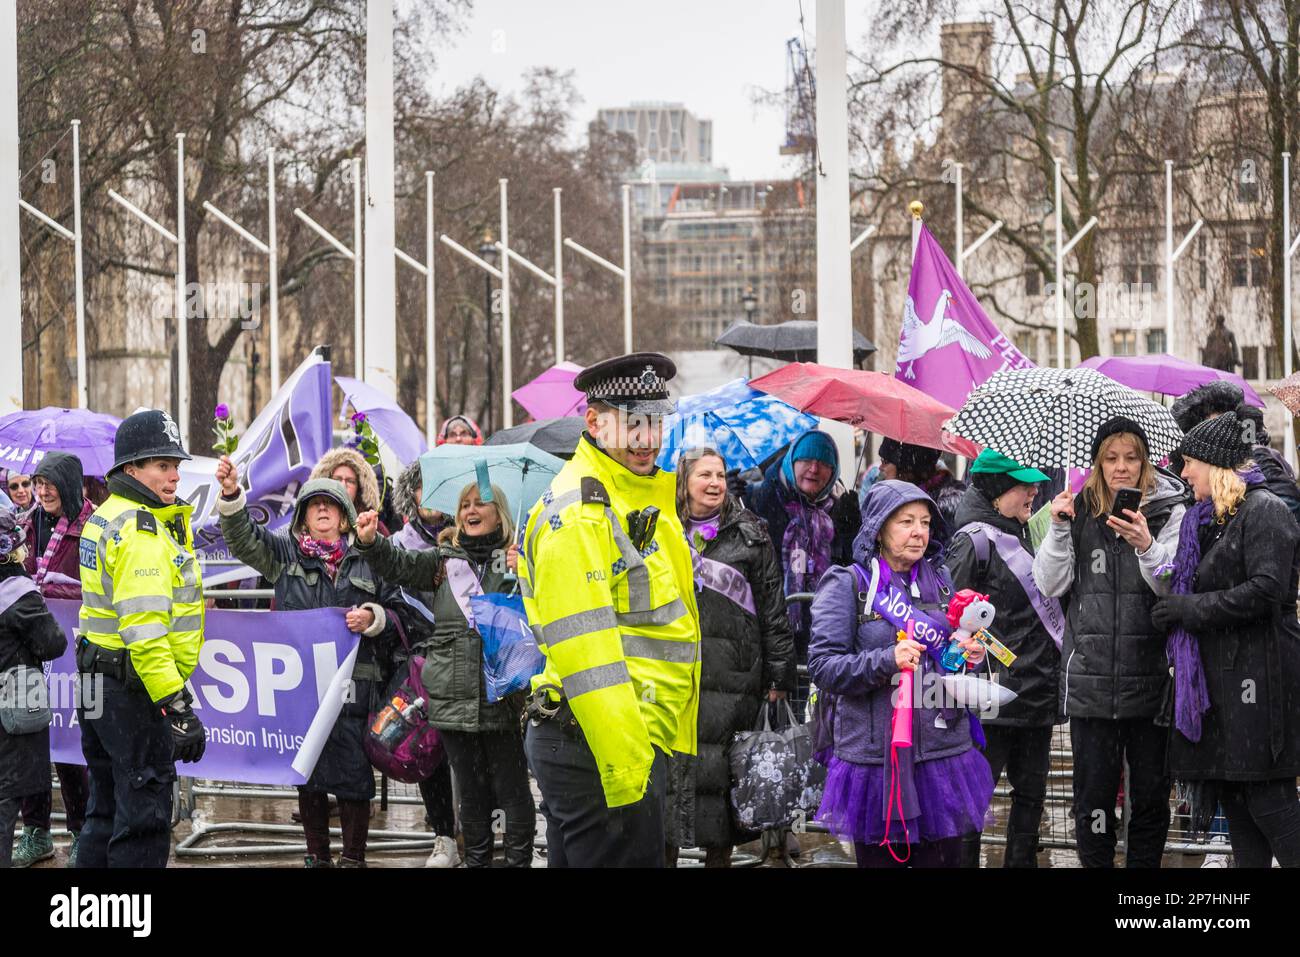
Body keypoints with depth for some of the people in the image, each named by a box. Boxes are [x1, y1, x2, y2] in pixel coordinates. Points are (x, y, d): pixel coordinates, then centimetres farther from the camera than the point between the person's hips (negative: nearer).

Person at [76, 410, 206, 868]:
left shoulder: (106, 517, 12)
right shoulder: (143, 530, -19)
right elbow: (144, 629, -27)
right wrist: (178, 706, -29)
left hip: (97, 675, 10)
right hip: (134, 684, -10)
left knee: (107, 809, 18)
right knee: (143, 813, -6)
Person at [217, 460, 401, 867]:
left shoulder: (369, 559, 10)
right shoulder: (285, 552, 11)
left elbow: (398, 612, 14)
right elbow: (244, 538, -4)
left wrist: (374, 619, -8)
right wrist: (231, 495, -20)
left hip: (353, 684, -1)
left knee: (352, 772, -3)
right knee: (307, 772, 7)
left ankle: (353, 857, 8)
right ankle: (316, 856, 19)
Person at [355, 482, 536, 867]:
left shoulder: (516, 560, 3)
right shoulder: (444, 561, 11)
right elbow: (400, 565, 0)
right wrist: (370, 542, -18)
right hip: (454, 698, 3)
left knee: (511, 789, 0)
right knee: (471, 791, 12)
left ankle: (519, 860, 8)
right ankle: (476, 860, 21)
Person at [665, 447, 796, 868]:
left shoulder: (749, 534, 8)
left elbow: (772, 607, 7)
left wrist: (779, 674, 3)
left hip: (732, 677, -1)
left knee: (723, 772, 1)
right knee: (670, 768, -2)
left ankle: (720, 855, 11)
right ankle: (665, 852, 6)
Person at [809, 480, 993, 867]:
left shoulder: (939, 580, 13)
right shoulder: (848, 585, -2)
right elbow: (823, 668, -9)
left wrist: (970, 655, 2)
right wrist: (887, 661, -22)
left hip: (943, 748, 4)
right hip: (876, 757, -4)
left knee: (943, 857, 5)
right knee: (881, 857, 2)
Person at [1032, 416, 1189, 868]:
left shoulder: (1169, 512, 2)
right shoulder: (1079, 512, 8)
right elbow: (1050, 585, 4)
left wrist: (1146, 546, -24)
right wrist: (1059, 529, -8)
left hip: (1149, 673, -1)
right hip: (1091, 674, 1)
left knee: (1151, 792, 5)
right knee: (1094, 792, 5)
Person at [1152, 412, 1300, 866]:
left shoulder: (1263, 509, -7)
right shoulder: (1205, 520, 19)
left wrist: (1191, 608, -13)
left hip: (1258, 674, -9)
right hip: (1216, 672, 9)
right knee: (1232, 796, 7)